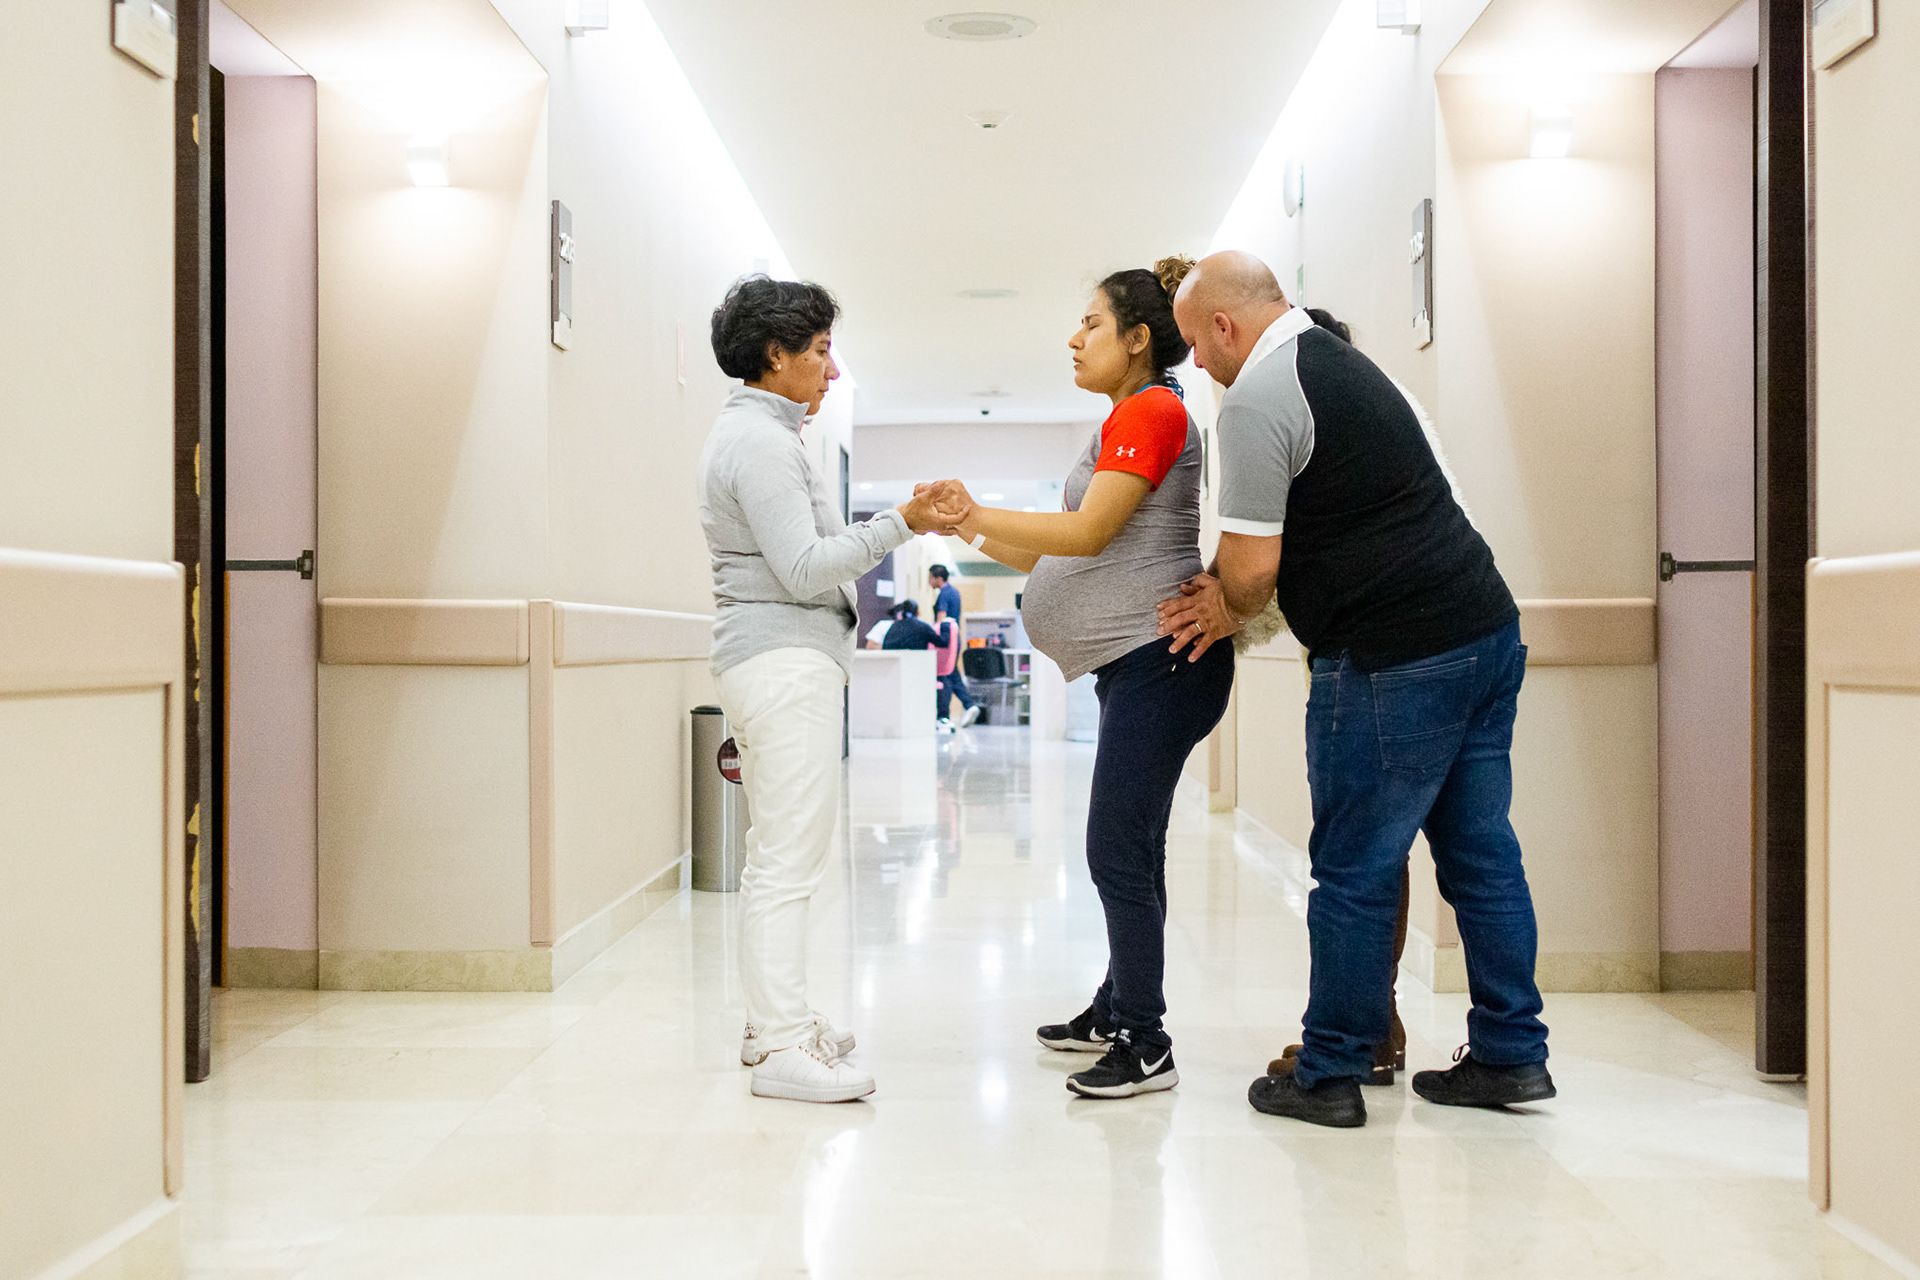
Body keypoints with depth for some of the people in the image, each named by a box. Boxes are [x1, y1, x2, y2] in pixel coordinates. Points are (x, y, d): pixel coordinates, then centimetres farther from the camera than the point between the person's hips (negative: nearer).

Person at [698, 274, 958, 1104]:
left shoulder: (753, 435, 20)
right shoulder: (760, 441, -13)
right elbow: (806, 567, -19)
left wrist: (903, 521, 16)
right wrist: (898, 524, -14)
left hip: (775, 661, 11)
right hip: (785, 661, -11)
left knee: (775, 854, 14)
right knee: (790, 856, -11)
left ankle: (771, 1022, 22)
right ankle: (783, 1046, -8)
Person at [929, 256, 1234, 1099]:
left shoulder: (1151, 409, -9)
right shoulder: (1131, 419, 23)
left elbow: (1088, 532, -18)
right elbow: (1065, 557, 20)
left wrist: (975, 514, -15)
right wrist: (974, 530, 13)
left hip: (1160, 658, -11)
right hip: (1139, 663, 11)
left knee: (1119, 851, -9)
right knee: (1125, 850, 15)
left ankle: (1146, 1046, -2)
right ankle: (1117, 1014, 26)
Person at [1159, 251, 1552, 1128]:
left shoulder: (1256, 398, -12)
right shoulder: (1342, 361, 19)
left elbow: (1252, 568, -14)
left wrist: (1230, 608, 8)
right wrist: (1234, 598, 20)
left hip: (1394, 662, -10)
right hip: (1485, 629, 10)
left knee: (1354, 872, 1)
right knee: (1480, 852, 14)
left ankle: (1328, 1076, 12)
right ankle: (1511, 1056, 22)